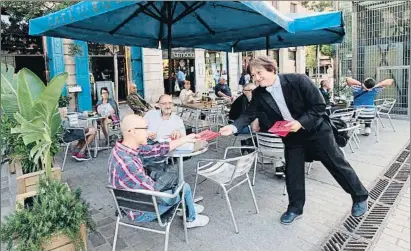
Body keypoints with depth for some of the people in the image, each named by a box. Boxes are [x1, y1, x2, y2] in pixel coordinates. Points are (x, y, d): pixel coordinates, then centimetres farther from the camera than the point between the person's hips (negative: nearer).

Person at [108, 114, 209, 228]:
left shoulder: (125, 148, -10)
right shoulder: (127, 163, -38)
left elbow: (156, 149, -2)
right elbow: (154, 193, -30)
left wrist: (186, 139, 3)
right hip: (141, 211, -8)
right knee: (185, 188, 4)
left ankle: (189, 206, 40)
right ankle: (192, 219, 32)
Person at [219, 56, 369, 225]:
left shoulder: (298, 80, -23)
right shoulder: (259, 94, -10)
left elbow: (320, 106, -18)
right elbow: (249, 114, -10)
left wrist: (301, 122, -29)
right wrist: (233, 127, -28)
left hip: (316, 130, -3)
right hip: (291, 135, 4)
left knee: (337, 164, 10)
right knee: (292, 171, 6)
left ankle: (360, 197, 34)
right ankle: (295, 208, 25)